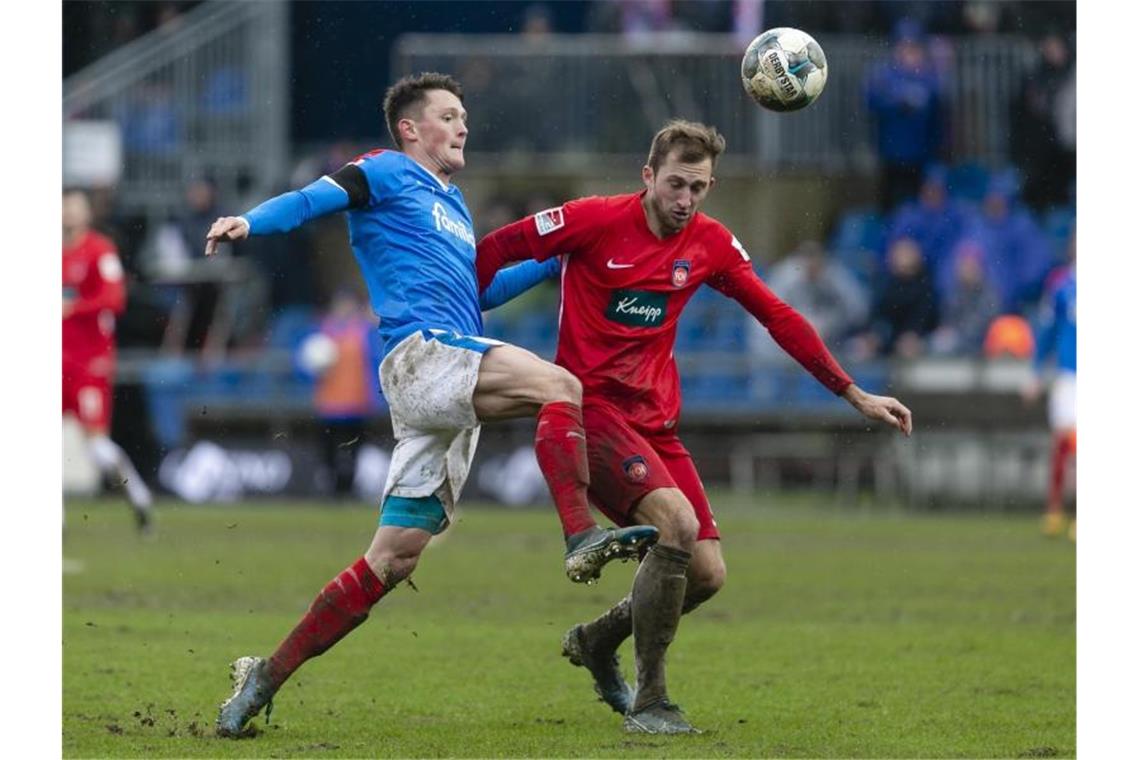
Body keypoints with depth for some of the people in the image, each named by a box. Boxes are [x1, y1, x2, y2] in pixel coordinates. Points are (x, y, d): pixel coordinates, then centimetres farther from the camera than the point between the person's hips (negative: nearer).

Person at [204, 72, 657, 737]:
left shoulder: (453, 205, 32)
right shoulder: (387, 174, 8)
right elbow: (310, 201, -4)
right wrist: (251, 222, -24)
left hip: (452, 385, 8)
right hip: (421, 351, -8)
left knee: (394, 560, 2)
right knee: (557, 385, -27)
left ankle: (267, 676, 5)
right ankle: (582, 538, -40)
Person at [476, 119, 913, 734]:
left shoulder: (710, 245, 4)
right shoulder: (596, 221, -10)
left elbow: (778, 318, 11)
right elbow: (496, 249, -2)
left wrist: (855, 395, 11)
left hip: (654, 421, 6)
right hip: (589, 405, -6)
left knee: (706, 573, -1)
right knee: (676, 522, -27)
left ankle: (597, 640, 28)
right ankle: (649, 700, -15)